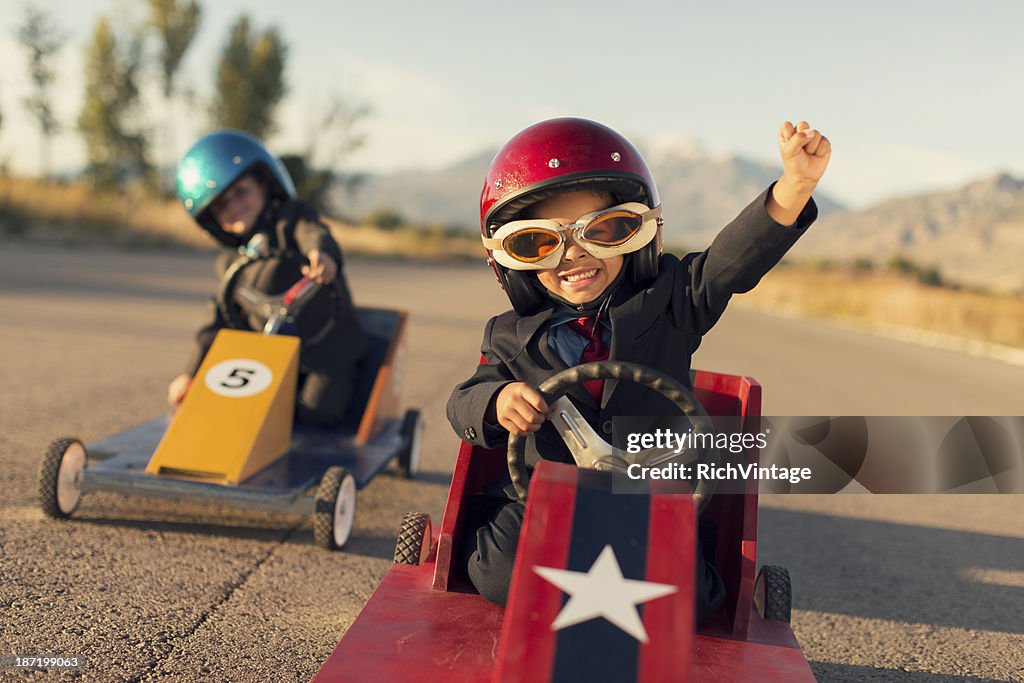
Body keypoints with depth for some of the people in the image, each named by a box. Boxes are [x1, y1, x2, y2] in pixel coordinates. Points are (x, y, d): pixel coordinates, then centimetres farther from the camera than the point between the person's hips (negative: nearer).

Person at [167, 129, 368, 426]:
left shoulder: (291, 217, -3)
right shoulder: (232, 263, 14)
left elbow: (315, 234, -28)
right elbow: (219, 321, 20)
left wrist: (323, 254, -53)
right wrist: (193, 372, 17)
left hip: (328, 351, -5)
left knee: (315, 414, -24)